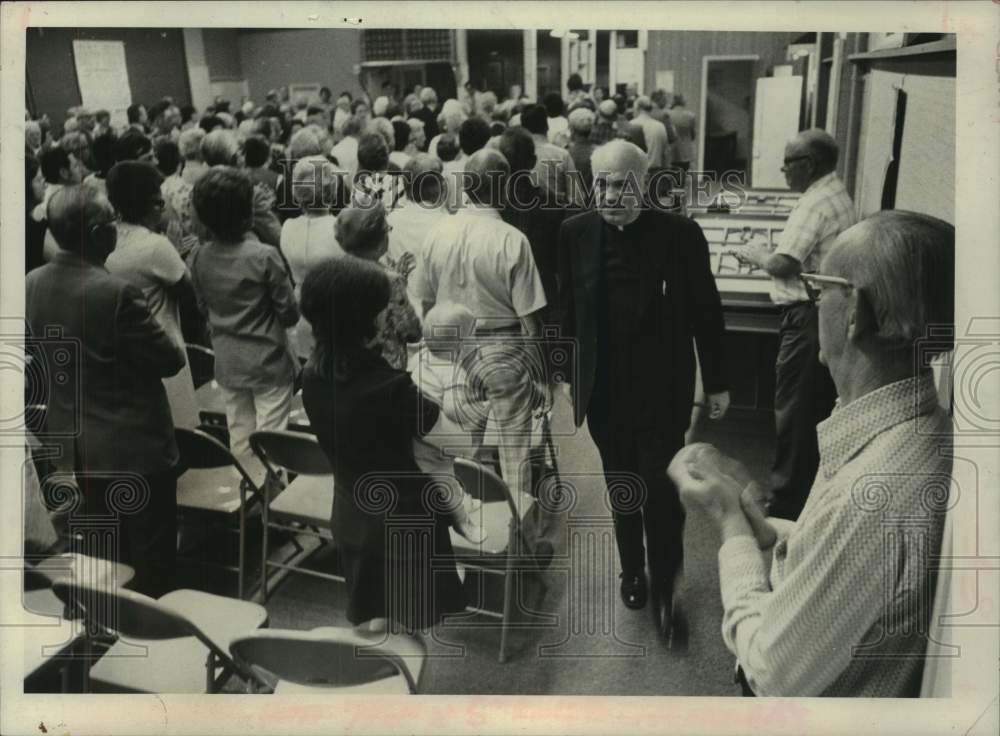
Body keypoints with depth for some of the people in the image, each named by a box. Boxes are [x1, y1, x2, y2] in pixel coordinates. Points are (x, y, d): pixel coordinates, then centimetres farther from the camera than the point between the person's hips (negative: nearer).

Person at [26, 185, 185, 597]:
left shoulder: (31, 285, -2)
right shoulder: (116, 292, -25)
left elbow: (42, 356, 11)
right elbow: (169, 362, -18)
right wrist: (175, 349, 2)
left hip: (75, 445, 7)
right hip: (134, 445, -7)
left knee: (98, 552, 22)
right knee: (151, 555, 9)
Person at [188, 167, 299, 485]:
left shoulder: (198, 257, -5)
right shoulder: (264, 256, -19)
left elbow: (204, 307, 8)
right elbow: (290, 314, -11)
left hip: (227, 362, 5)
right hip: (268, 361, -5)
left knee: (239, 440, 16)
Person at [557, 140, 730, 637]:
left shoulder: (681, 234, -11)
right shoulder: (576, 233, -5)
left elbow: (706, 313, -4)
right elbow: (567, 310, 3)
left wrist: (717, 383, 1)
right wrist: (567, 375, 6)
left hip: (662, 390, -2)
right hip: (603, 391, 3)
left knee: (662, 493, 3)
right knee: (620, 489, 17)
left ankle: (664, 590, 23)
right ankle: (632, 571, 39)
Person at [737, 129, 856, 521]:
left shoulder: (814, 203, -17)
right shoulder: (840, 196, 14)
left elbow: (783, 265, -23)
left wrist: (756, 254, -5)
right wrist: (771, 254, 10)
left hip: (809, 316, -10)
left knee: (793, 412, -1)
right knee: (820, 407, 18)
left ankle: (787, 501, 8)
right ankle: (814, 488, 30)